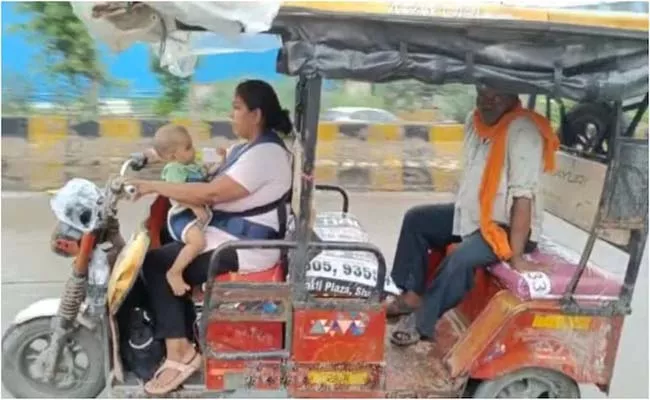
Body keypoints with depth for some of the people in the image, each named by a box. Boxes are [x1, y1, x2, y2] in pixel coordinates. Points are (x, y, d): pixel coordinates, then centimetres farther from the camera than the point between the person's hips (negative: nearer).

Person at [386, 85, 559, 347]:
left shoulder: (524, 131, -24)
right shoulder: (474, 120, 1)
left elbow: (523, 196, -29)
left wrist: (516, 254, -31)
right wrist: (462, 206, 13)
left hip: (508, 226, -9)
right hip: (472, 213, 9)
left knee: (460, 259, -31)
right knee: (415, 219, 10)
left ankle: (421, 321, -10)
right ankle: (411, 295, 11)